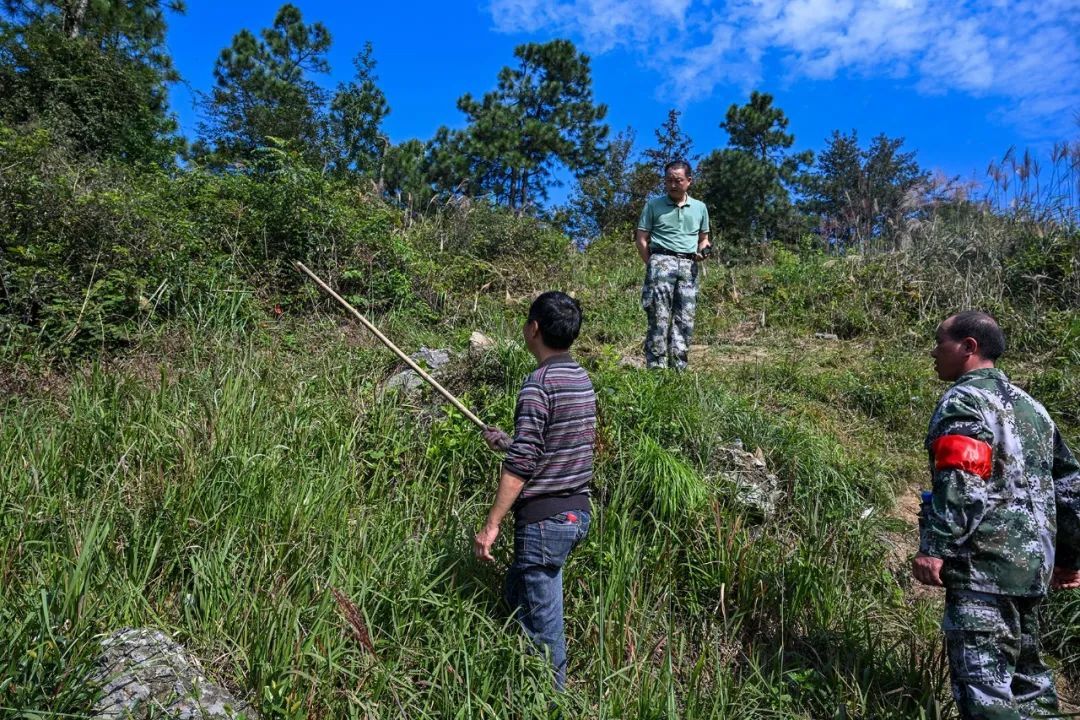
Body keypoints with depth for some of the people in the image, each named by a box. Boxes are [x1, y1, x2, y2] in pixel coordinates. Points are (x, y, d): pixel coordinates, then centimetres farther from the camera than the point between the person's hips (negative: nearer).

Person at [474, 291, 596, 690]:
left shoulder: (539, 384, -19)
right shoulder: (583, 379, 7)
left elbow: (520, 465, -21)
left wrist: (491, 524, -16)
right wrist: (508, 442, 26)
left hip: (545, 519, -9)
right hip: (578, 511, 9)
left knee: (544, 622, 6)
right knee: (516, 595, 25)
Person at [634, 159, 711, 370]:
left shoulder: (699, 207, 16)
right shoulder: (653, 205, 7)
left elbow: (703, 238, 24)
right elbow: (641, 238, 6)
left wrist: (703, 250, 1)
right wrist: (651, 265, -2)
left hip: (688, 265, 4)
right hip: (662, 261, -3)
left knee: (685, 319, 1)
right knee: (659, 317, -10)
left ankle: (679, 368, 7)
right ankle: (656, 367, -8)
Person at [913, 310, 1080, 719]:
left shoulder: (964, 400, -9)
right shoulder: (1030, 406, 20)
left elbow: (960, 483, -21)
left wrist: (935, 548, -22)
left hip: (984, 564, -10)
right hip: (1032, 562, 10)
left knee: (983, 682, -10)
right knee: (1023, 668, 21)